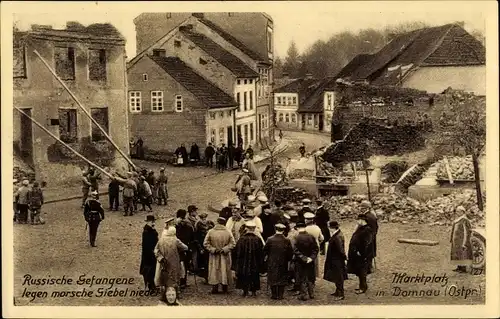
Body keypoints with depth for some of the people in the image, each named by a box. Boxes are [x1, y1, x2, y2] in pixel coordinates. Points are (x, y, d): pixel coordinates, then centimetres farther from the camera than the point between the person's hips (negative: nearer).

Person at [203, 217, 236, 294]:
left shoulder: (210, 232, -8)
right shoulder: (228, 232, -8)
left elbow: (205, 243, -8)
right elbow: (233, 243, -9)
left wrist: (213, 249, -6)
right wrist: (225, 249, -8)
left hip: (214, 257, 0)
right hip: (225, 256, 0)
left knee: (214, 272, 8)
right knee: (225, 271, 10)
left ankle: (214, 288, 7)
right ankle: (225, 289, 15)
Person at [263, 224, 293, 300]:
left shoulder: (270, 239, -11)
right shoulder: (287, 240, -8)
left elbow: (265, 250, -4)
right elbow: (290, 252, -2)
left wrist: (265, 258, 12)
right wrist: (288, 259, 14)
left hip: (272, 263, -1)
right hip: (283, 264, 1)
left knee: (273, 279, 10)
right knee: (282, 279, 10)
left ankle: (274, 295, 12)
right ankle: (280, 295, 10)